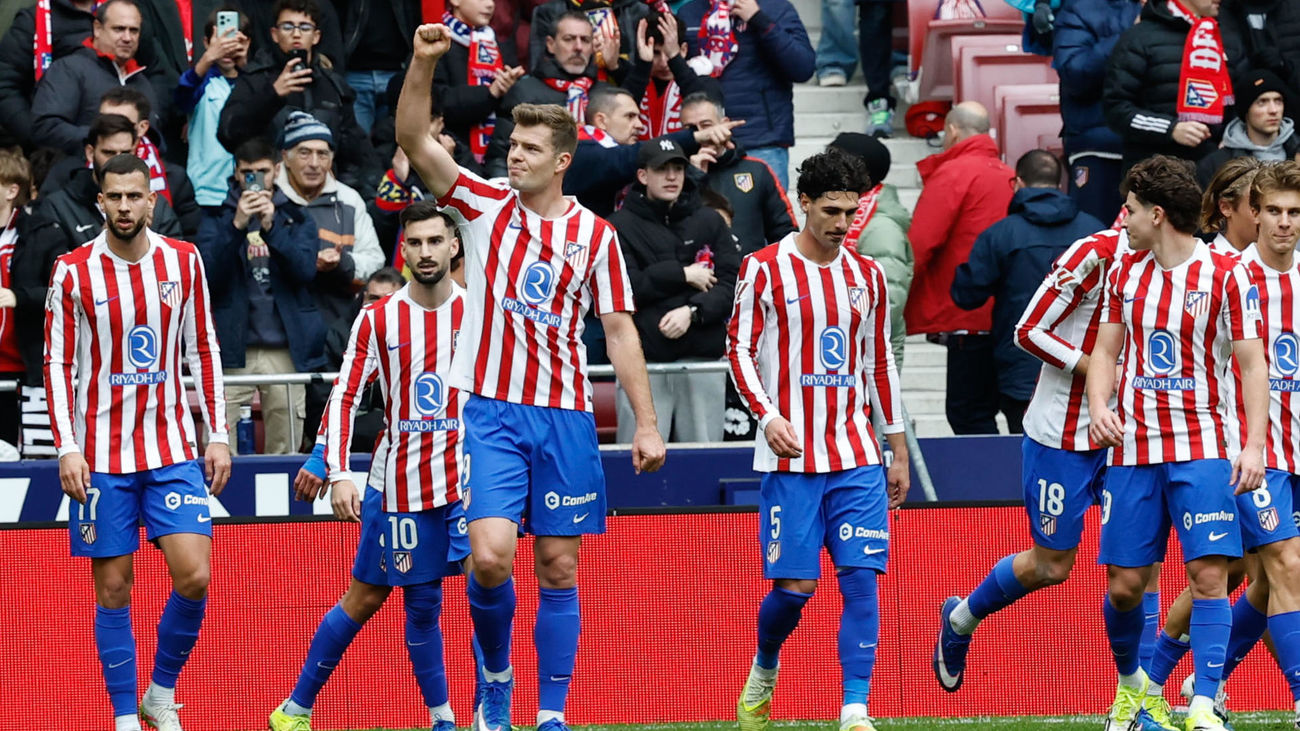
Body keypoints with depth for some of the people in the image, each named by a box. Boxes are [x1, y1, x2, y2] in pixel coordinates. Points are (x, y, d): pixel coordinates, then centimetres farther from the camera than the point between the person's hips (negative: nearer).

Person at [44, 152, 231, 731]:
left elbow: (204, 351, 10)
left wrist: (218, 435, 6)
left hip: (174, 448, 1)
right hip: (102, 455, -1)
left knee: (194, 576, -11)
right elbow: (59, 365, -1)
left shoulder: (183, 262, 2)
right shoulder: (74, 272, -4)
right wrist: (67, 449, -9)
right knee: (113, 590, 0)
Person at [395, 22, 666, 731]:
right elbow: (413, 139, -7)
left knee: (558, 567, 3)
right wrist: (424, 62, -22)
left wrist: (647, 425, 0)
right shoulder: (485, 206, 3)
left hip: (565, 417, 1)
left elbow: (620, 331, 5)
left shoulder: (595, 235, 4)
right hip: (490, 409, -1)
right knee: (490, 556, -15)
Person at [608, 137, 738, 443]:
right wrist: (683, 275, -6)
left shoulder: (709, 222, 14)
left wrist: (693, 312, -12)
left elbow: (733, 284, 4)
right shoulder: (621, 225, 4)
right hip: (643, 361, -3)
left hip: (702, 361, 3)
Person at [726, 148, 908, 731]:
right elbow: (739, 349, -1)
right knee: (795, 585, -5)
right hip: (790, 458, -3)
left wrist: (898, 451, 17)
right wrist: (768, 415, -17)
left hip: (857, 457, 3)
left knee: (861, 577, -8)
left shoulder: (867, 276, 10)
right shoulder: (765, 269, -2)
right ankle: (762, 672, 26)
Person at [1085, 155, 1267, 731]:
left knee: (1208, 574, -13)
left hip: (1201, 446, -4)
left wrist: (1254, 444, -12)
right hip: (1133, 446, 4)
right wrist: (1099, 405, -6)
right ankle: (1130, 682, 28)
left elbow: (1252, 363, -4)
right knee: (1124, 583, 3)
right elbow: (1105, 352, 15)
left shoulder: (1226, 275, -5)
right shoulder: (1124, 272, 10)